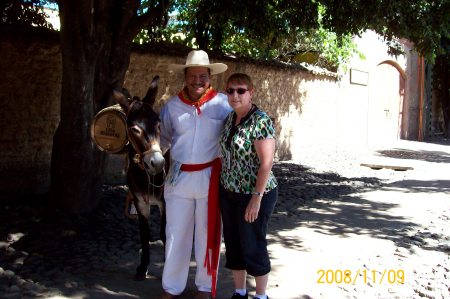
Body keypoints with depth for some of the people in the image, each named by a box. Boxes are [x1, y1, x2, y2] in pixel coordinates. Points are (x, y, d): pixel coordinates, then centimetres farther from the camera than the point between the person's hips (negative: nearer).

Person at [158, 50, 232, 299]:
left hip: (209, 177, -2)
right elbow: (162, 138, 13)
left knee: (207, 234, 11)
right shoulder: (172, 105, 1)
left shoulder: (222, 103, -7)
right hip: (178, 177, 2)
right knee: (175, 233, 11)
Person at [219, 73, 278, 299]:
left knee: (252, 247, 5)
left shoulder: (261, 121, -17)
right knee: (233, 245, 15)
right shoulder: (230, 118, 6)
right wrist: (223, 186, 11)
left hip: (253, 194, -7)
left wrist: (256, 198, -21)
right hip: (229, 193, 7)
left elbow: (266, 162, -20)